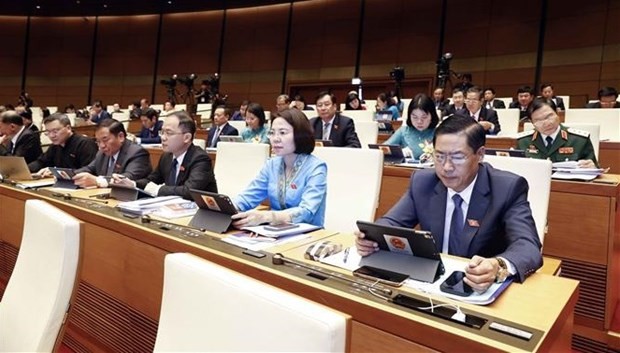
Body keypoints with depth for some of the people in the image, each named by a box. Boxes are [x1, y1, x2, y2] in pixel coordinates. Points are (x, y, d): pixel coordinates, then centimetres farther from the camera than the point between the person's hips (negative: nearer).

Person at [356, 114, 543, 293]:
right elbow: (392, 222, 1)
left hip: (483, 289, 0)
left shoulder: (508, 188, -12)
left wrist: (499, 267, -45)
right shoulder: (422, 182, -3)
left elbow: (528, 247, -22)